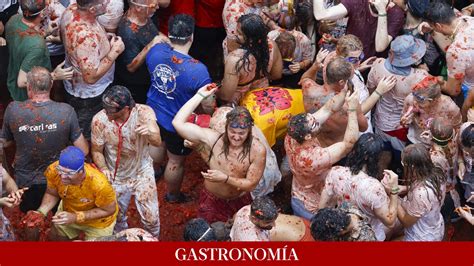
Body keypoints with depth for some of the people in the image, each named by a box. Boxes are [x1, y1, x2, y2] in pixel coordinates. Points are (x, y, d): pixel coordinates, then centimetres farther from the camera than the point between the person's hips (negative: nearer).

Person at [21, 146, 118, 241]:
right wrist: (41, 212, -28)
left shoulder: (99, 184, -42)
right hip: (68, 213, 4)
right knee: (54, 238, 24)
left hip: (97, 221, -3)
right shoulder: (53, 170, -31)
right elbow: (52, 194, -10)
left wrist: (76, 217, -32)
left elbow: (109, 210, -25)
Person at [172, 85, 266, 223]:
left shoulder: (258, 150, -21)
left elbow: (251, 184, -15)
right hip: (211, 200, 0)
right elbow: (178, 123, -21)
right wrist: (200, 95, -21)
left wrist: (225, 178, -30)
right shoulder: (214, 139, -18)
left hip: (240, 202, 0)